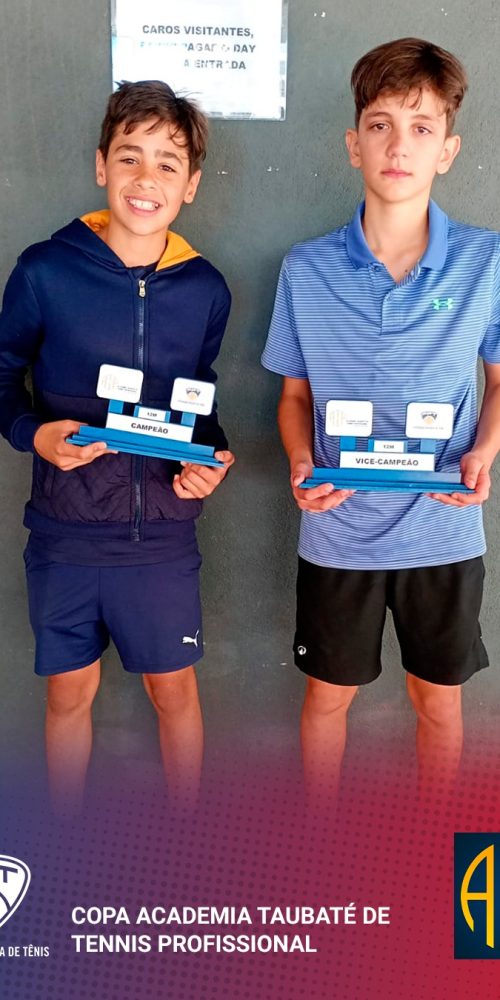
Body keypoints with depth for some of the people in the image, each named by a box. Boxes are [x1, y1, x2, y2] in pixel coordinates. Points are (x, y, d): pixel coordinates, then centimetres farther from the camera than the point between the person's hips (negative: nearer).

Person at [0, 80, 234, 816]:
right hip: (65, 529, -1)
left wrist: (209, 457, -8)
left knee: (174, 688, 14)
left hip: (162, 533, 1)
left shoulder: (205, 290, -2)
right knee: (70, 692, 15)